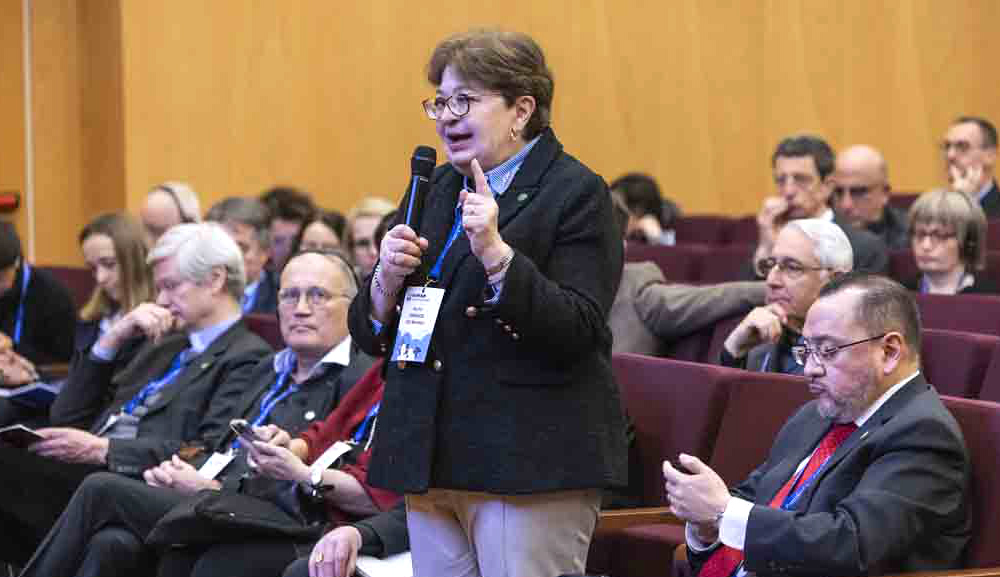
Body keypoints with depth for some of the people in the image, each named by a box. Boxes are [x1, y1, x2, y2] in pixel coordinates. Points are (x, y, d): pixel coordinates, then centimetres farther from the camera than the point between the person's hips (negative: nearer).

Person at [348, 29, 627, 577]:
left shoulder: (576, 193, -5)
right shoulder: (435, 189, 15)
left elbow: (577, 334, -16)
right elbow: (368, 333, 16)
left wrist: (496, 253, -24)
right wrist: (388, 279, -5)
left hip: (530, 463, -7)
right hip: (431, 460, 7)